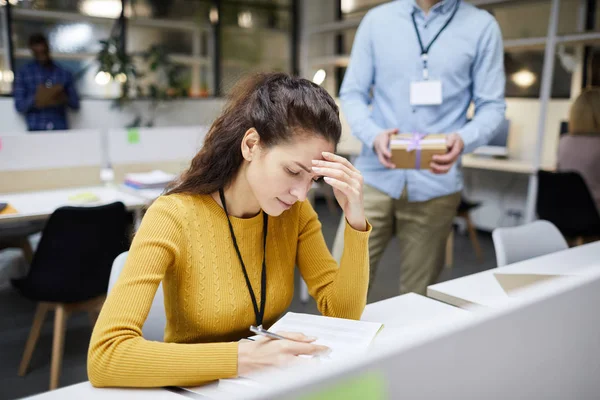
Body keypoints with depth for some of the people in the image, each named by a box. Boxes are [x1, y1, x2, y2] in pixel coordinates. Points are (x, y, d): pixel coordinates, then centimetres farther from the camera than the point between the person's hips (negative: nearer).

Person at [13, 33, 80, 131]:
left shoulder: (64, 73, 10)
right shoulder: (23, 73, 7)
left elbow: (76, 104, 11)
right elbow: (19, 105, 3)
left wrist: (64, 99, -11)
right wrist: (34, 100, -17)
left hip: (61, 131, 1)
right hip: (36, 132, -1)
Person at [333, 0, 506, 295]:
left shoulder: (482, 26, 4)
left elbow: (491, 105, 3)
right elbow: (352, 93, 6)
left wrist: (463, 139, -21)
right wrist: (373, 136, -16)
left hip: (434, 186, 0)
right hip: (375, 177, 1)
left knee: (418, 298, 9)